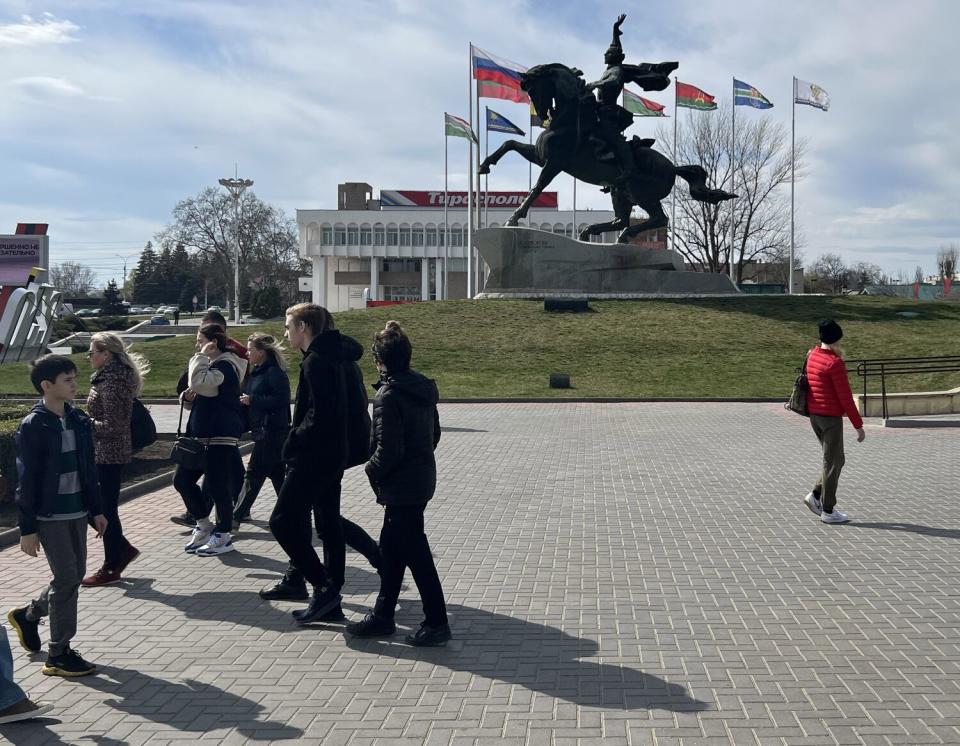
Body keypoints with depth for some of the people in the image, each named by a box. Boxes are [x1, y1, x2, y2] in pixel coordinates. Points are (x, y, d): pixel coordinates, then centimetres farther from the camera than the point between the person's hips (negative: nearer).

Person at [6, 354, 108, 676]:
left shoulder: (80, 421, 6)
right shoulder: (33, 426, -13)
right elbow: (27, 480, -12)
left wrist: (96, 510, 12)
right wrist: (27, 528, -12)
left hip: (77, 511, 7)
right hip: (49, 516, -7)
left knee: (75, 575, 14)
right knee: (66, 579, -4)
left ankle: (28, 615, 38)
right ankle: (58, 655, 8)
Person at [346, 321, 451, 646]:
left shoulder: (388, 395, -20)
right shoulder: (423, 387, 6)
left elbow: (388, 449, -22)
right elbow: (434, 434, 13)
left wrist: (373, 471, -5)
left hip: (400, 486, -9)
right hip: (422, 478, 9)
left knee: (415, 553, 0)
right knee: (391, 547, 17)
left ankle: (437, 622, 7)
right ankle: (383, 616, 26)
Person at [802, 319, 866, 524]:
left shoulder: (812, 355, 7)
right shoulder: (835, 363, -18)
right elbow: (845, 397, -17)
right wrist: (858, 425, -12)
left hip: (814, 415, 8)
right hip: (831, 417, -8)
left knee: (836, 460, 18)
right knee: (833, 463, 1)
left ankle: (816, 495, 12)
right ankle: (828, 510, 7)